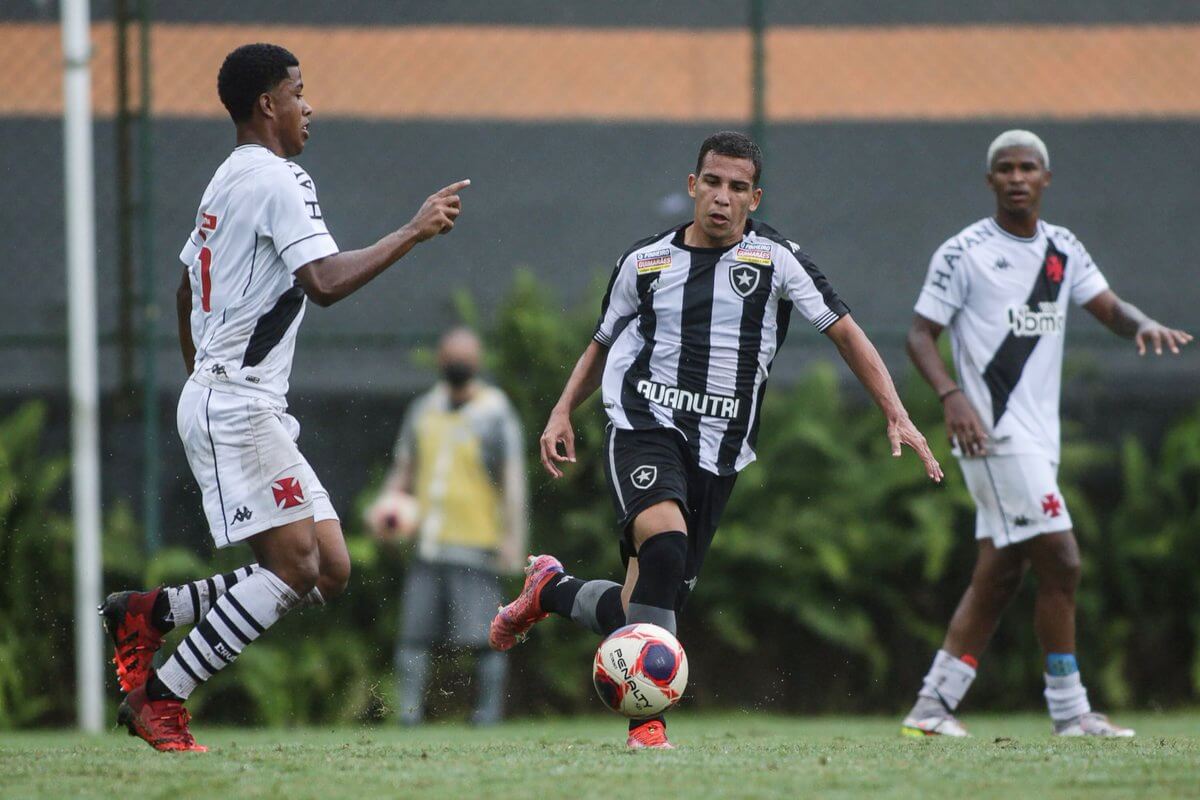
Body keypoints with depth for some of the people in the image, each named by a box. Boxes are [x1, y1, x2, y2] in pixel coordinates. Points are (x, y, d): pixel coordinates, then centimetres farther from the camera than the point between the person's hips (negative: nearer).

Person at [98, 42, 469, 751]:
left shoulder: (228, 180, 21)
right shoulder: (278, 179, -11)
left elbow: (185, 294, 29)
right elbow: (324, 283, -23)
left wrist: (203, 374, 36)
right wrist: (413, 233, -17)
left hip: (256, 412, 10)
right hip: (237, 406, -10)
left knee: (331, 572, 2)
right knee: (297, 564, -16)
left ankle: (146, 613, 6)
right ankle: (160, 698, -12)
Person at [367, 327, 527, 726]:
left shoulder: (495, 415, -3)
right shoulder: (424, 409, 14)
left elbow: (513, 481, -7)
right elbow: (404, 468, 25)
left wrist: (512, 539, -15)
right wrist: (388, 504, 7)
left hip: (475, 546, -6)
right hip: (427, 544, 6)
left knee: (482, 638, -8)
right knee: (412, 634, 2)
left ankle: (488, 714, -1)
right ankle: (408, 714, 5)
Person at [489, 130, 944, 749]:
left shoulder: (775, 258, 1)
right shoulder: (646, 262, 6)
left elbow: (845, 332, 1)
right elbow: (603, 343, 21)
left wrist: (896, 417, -7)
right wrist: (563, 412, 8)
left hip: (718, 453, 2)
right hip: (645, 427, -2)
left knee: (642, 609, 3)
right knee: (665, 547, -31)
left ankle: (551, 591, 35)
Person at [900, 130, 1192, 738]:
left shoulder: (1064, 250, 13)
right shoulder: (963, 253, -6)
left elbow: (1109, 308, 10)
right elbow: (921, 334, -5)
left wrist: (1142, 325, -13)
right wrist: (952, 396, -21)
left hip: (1037, 437, 7)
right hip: (994, 433, -7)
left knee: (998, 574, 8)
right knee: (1060, 562, -12)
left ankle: (932, 706, 12)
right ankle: (1069, 711, -6)